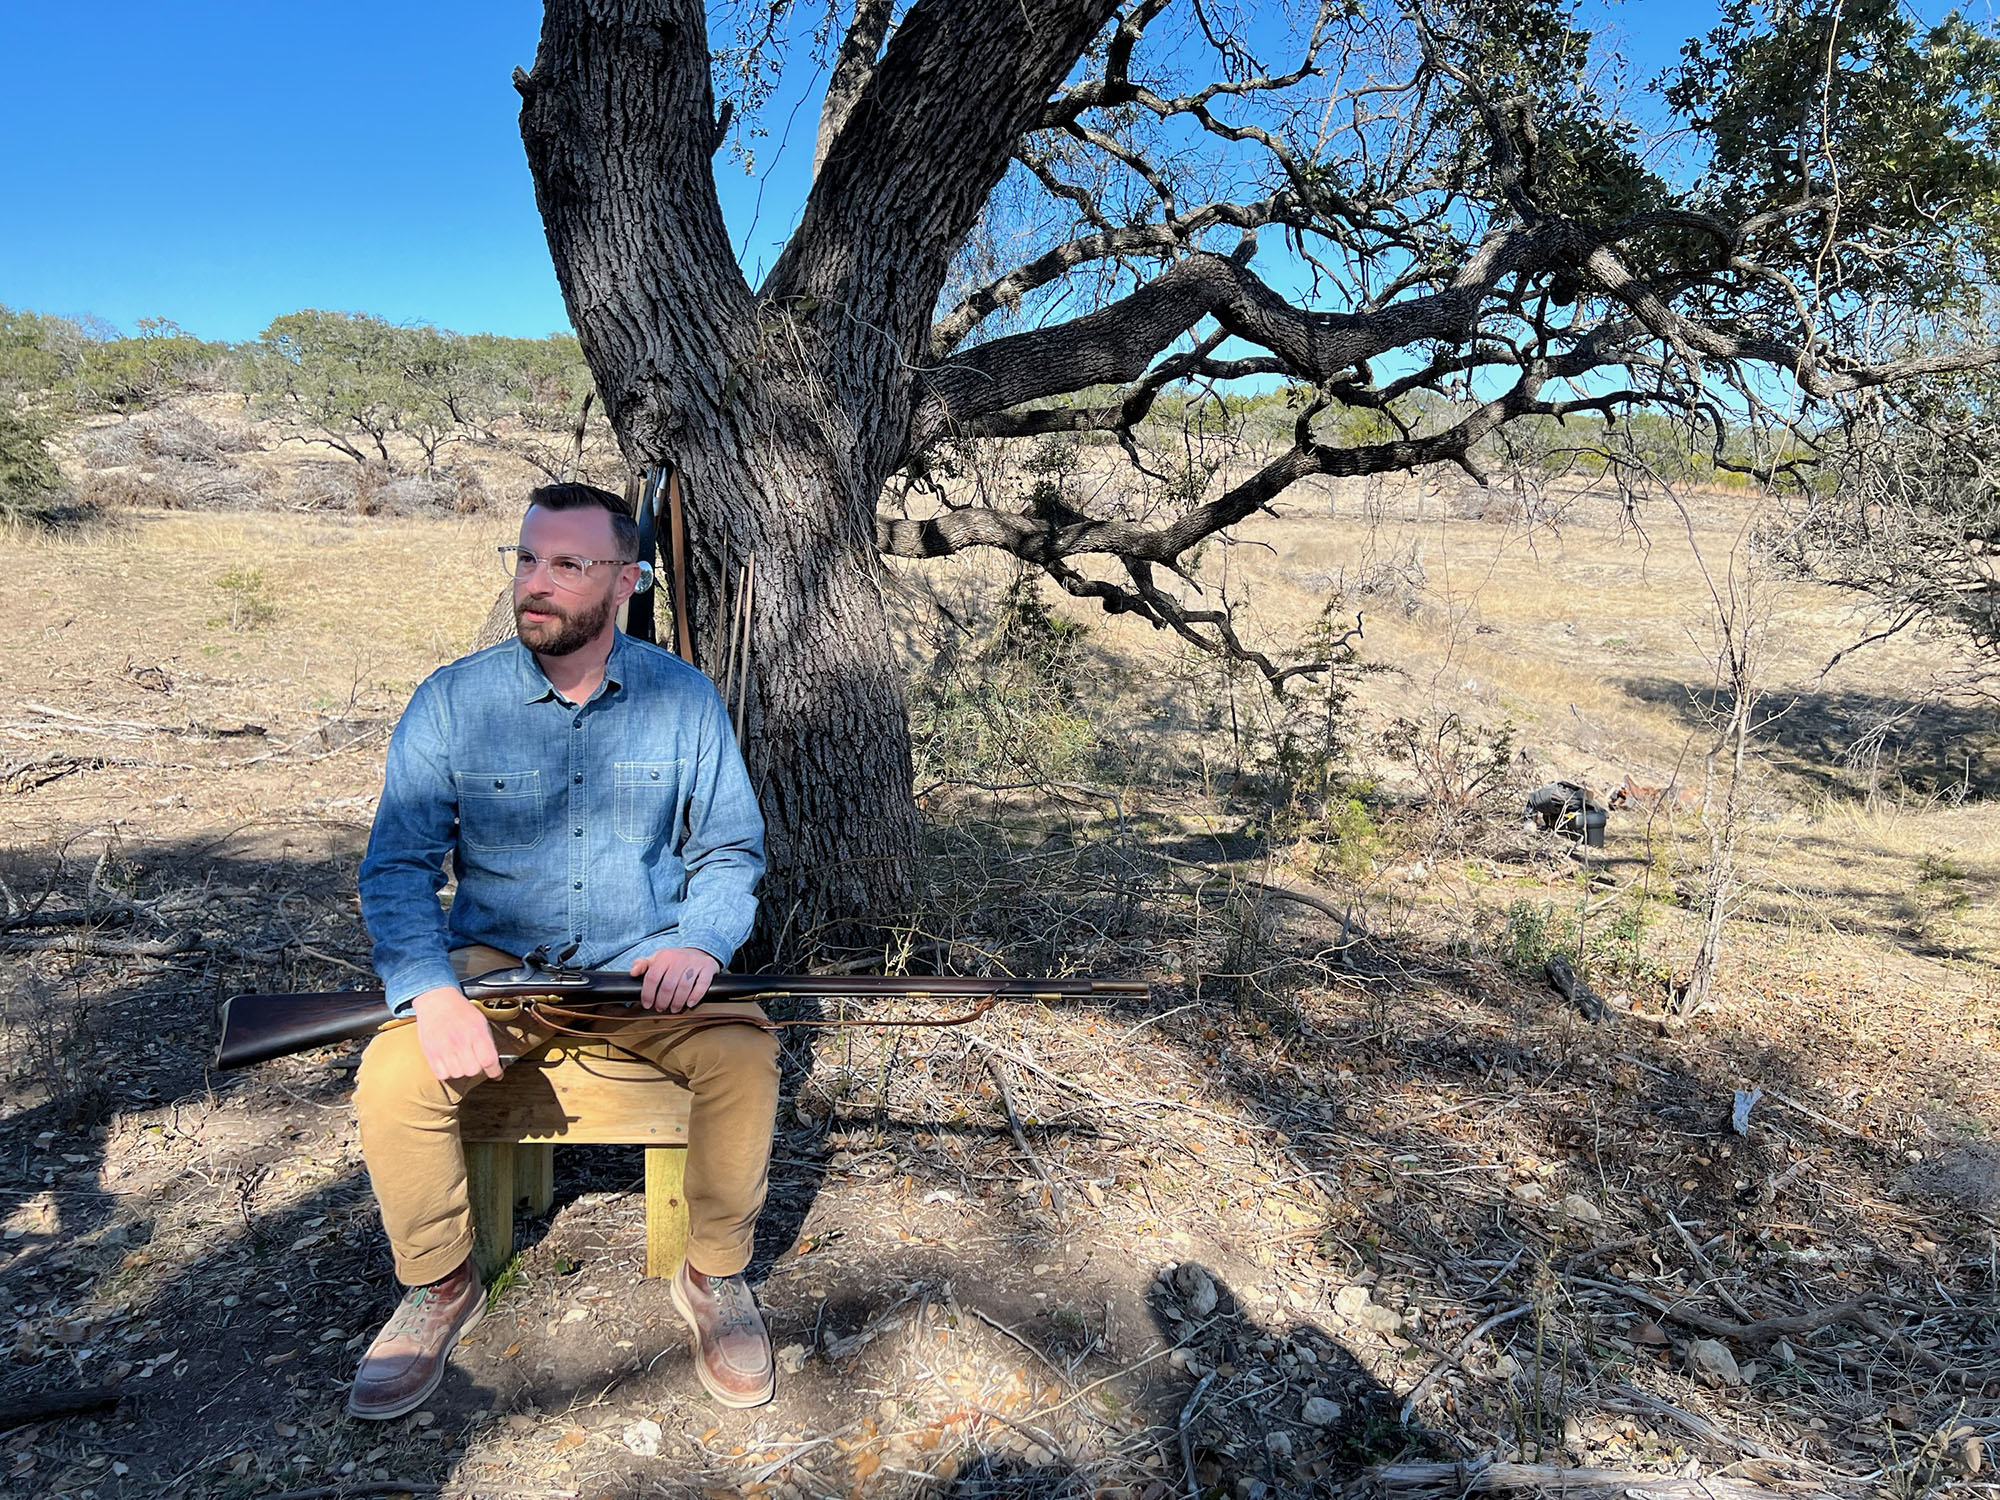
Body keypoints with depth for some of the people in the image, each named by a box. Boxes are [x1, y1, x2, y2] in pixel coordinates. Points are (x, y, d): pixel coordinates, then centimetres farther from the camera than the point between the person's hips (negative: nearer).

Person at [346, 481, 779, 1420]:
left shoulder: (685, 698, -2)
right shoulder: (452, 699, -4)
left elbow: (732, 850, 2)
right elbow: (397, 865, -6)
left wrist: (700, 943, -19)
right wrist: (432, 992, -23)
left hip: (648, 960, 0)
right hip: (494, 957, 1)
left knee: (743, 1056, -27)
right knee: (393, 1080, -25)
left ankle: (715, 1277, -1)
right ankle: (441, 1287, 4)